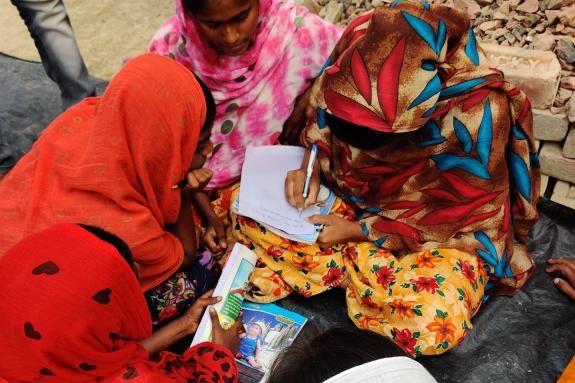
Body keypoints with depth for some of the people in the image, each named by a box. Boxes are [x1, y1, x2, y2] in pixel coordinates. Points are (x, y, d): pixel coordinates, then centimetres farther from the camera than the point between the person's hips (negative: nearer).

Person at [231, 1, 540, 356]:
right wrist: (309, 166, -15)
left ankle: (345, 264, -7)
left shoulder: (478, 110, -32)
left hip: (446, 229, -4)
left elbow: (462, 218, -19)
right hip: (356, 198, 5)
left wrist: (360, 231, -19)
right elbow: (321, 117, 2)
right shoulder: (363, 44, -21)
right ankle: (360, 269, -6)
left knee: (436, 322, -33)